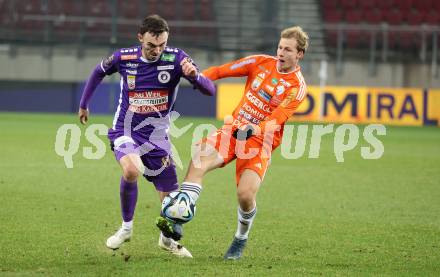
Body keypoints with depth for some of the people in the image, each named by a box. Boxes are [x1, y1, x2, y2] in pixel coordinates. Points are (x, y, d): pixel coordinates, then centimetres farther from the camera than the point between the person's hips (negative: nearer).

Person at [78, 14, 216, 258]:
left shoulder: (176, 58, -14)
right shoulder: (123, 58, -10)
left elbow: (209, 90, -20)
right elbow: (99, 72, 12)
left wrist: (194, 75, -41)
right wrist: (83, 105, 21)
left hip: (157, 137, 2)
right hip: (125, 131, -2)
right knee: (131, 170, -32)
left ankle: (167, 239, 35)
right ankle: (126, 227, -8)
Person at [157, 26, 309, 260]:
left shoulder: (297, 87, -8)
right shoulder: (261, 63, 4)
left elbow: (276, 120, -21)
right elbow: (222, 71, 9)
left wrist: (254, 130, -38)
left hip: (260, 142, -3)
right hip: (233, 129, 3)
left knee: (245, 194, -21)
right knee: (199, 160, -24)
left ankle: (241, 239, 10)